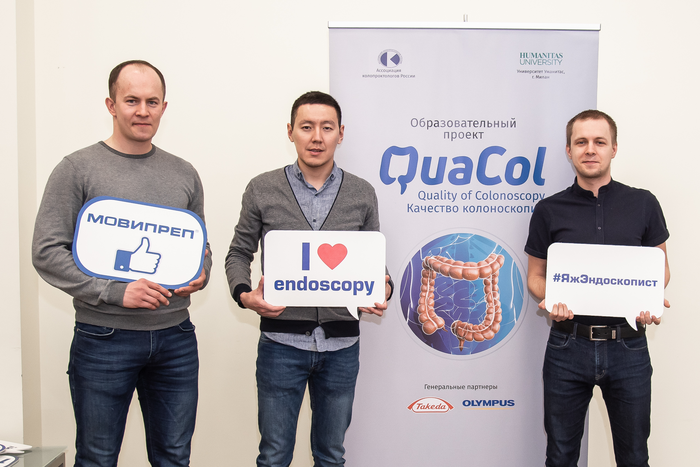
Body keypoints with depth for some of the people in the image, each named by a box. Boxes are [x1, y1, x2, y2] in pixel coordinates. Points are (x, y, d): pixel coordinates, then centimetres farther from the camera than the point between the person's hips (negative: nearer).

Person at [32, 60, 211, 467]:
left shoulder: (184, 174, 11)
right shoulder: (78, 169, -3)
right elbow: (47, 251, -8)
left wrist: (199, 275, -5)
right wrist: (116, 291, -17)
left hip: (176, 338, 4)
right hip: (104, 338, -3)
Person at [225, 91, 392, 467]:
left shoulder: (362, 194, 4)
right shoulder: (262, 190, 1)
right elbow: (239, 254, 7)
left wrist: (383, 291, -10)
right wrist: (244, 294, -12)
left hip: (341, 344, 2)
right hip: (282, 341, -1)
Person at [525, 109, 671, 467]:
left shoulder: (643, 204, 3)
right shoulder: (549, 211, 1)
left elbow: (660, 267, 10)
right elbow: (535, 275, 7)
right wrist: (549, 299, -14)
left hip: (627, 345, 1)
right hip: (568, 344, 0)